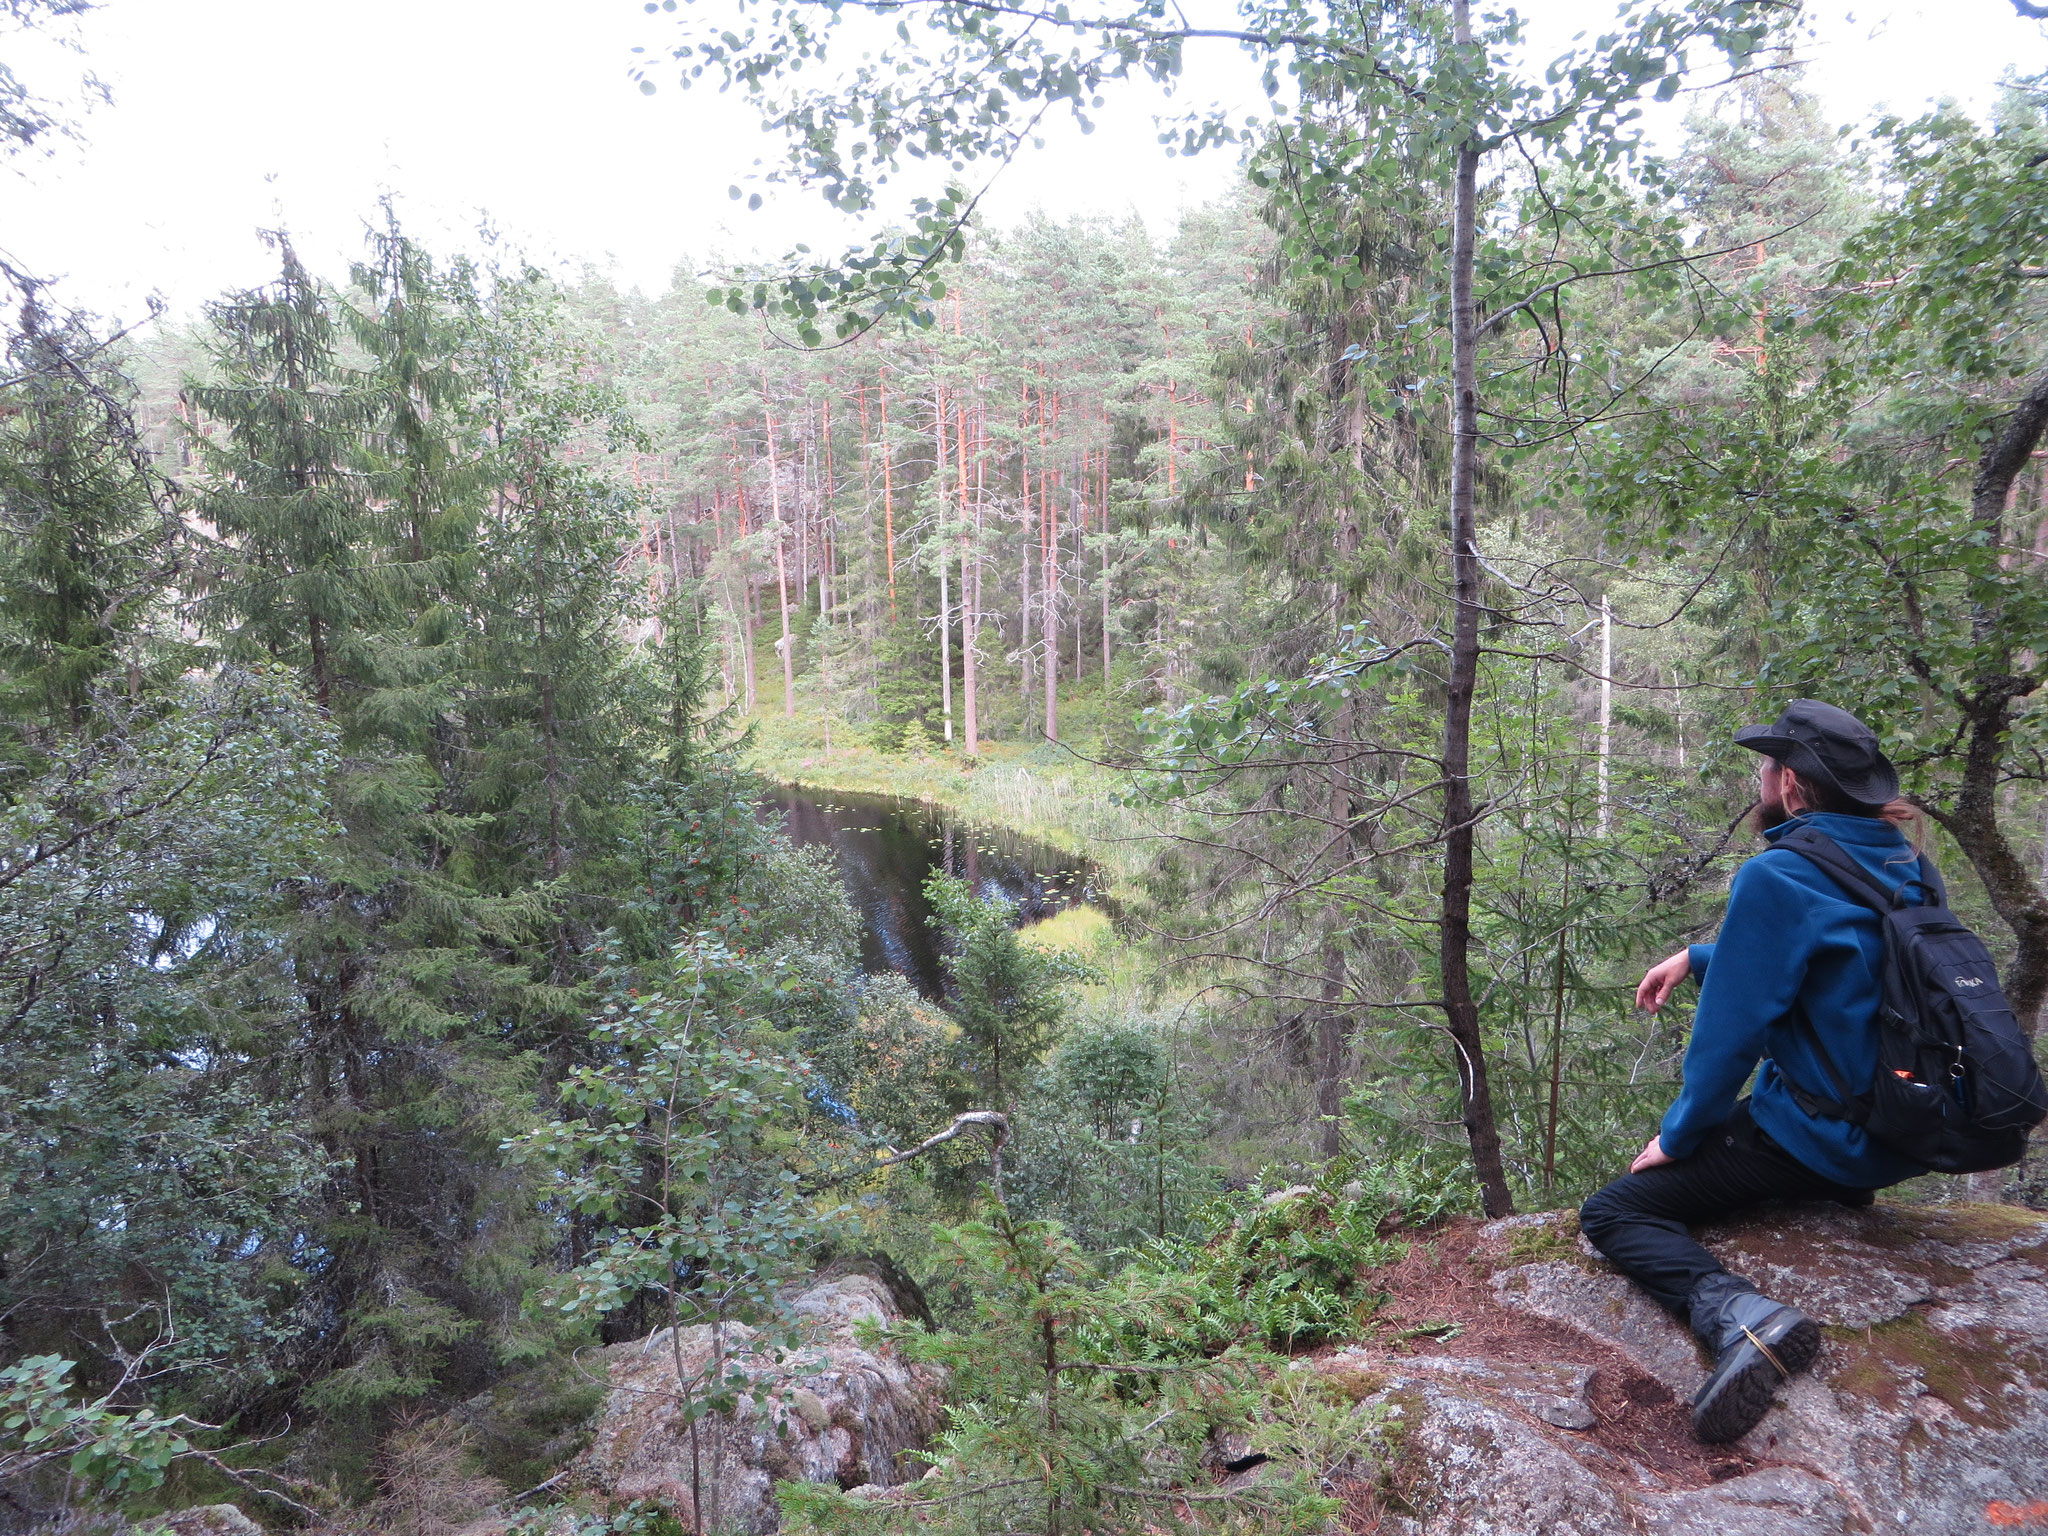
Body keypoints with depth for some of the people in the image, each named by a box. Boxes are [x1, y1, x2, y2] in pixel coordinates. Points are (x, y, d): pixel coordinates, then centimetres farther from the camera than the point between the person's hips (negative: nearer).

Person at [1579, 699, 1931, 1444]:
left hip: (1817, 1142, -8)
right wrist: (1695, 956, 15)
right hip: (1898, 1133, 8)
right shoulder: (1902, 864, 3)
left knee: (1611, 1213, -6)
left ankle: (1736, 1313, -29)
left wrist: (1676, 1136, -7)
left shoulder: (1778, 876, -23)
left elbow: (1730, 1032, -20)